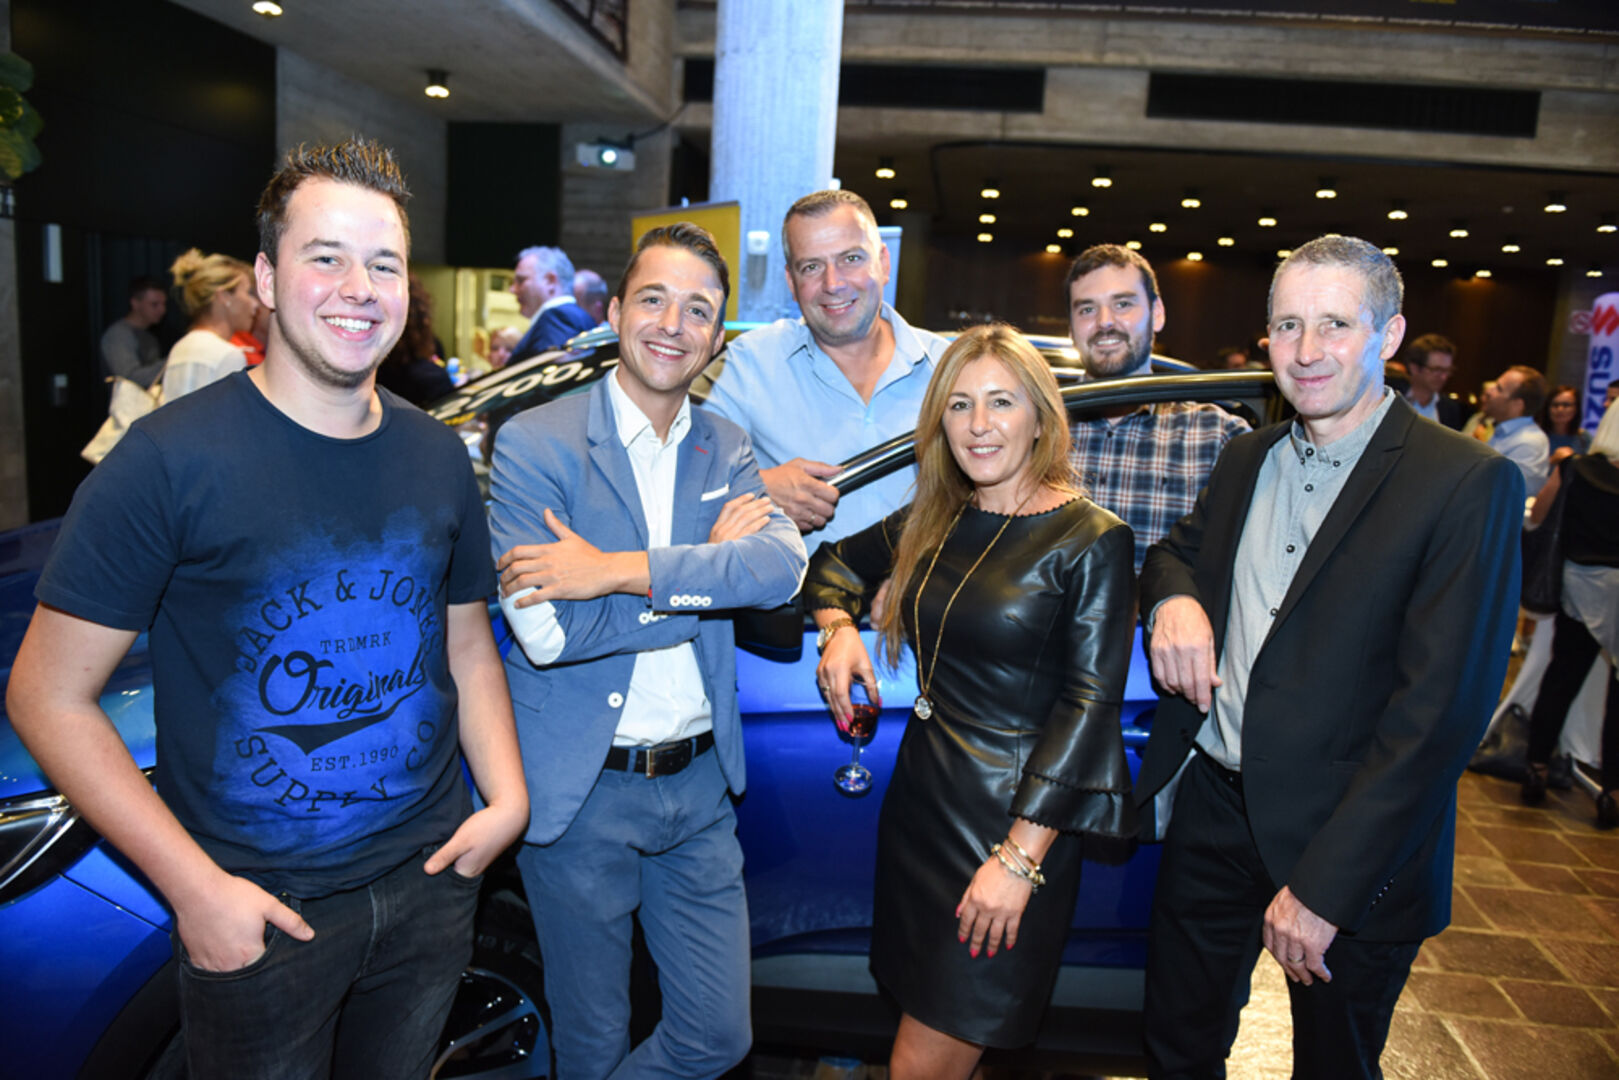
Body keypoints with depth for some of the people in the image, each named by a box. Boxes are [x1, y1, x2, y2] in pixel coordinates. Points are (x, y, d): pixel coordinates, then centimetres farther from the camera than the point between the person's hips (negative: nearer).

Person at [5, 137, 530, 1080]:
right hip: (261, 912, -4)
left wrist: (507, 793, -3)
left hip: (430, 878, 5)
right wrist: (194, 886, -16)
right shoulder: (169, 460, -15)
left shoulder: (438, 456, 1)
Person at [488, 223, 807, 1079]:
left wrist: (620, 570, -26)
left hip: (699, 784, 4)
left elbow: (782, 565, -16)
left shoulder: (724, 447, 4)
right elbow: (545, 631, -22)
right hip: (580, 791, -4)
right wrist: (708, 571, -16)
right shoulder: (533, 444, -11)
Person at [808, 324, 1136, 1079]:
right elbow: (837, 562, 23)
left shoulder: (1091, 541, -10)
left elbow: (1090, 704, -14)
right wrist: (838, 629, 1)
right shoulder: (932, 521, 6)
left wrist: (1020, 856, -18)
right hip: (920, 793, 6)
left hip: (1012, 817, -6)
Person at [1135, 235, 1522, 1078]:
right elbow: (1177, 547, 21)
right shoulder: (1248, 457, 6)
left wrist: (1323, 886, -20)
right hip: (1216, 808, 5)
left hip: (1353, 849, -4)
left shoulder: (1469, 484, -14)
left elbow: (1442, 707, -18)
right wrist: (1173, 596, -6)